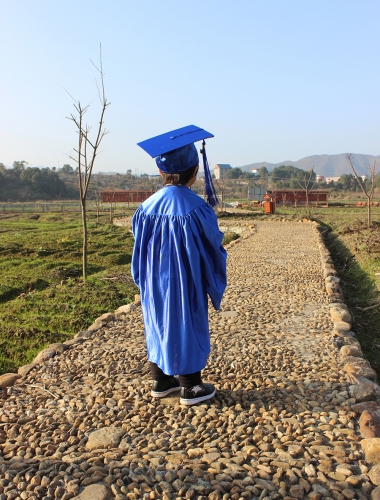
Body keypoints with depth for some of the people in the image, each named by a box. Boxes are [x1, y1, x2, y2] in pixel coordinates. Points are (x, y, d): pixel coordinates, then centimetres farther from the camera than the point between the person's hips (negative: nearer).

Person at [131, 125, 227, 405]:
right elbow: (212, 252, -12)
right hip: (186, 286, -5)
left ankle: (161, 381, 32)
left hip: (154, 285, 5)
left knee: (159, 327, 18)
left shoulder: (147, 208, -5)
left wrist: (146, 283, 17)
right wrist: (216, 284, 6)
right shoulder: (197, 209, -21)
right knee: (187, 328, 9)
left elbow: (140, 253, 4)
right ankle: (190, 388, 22)